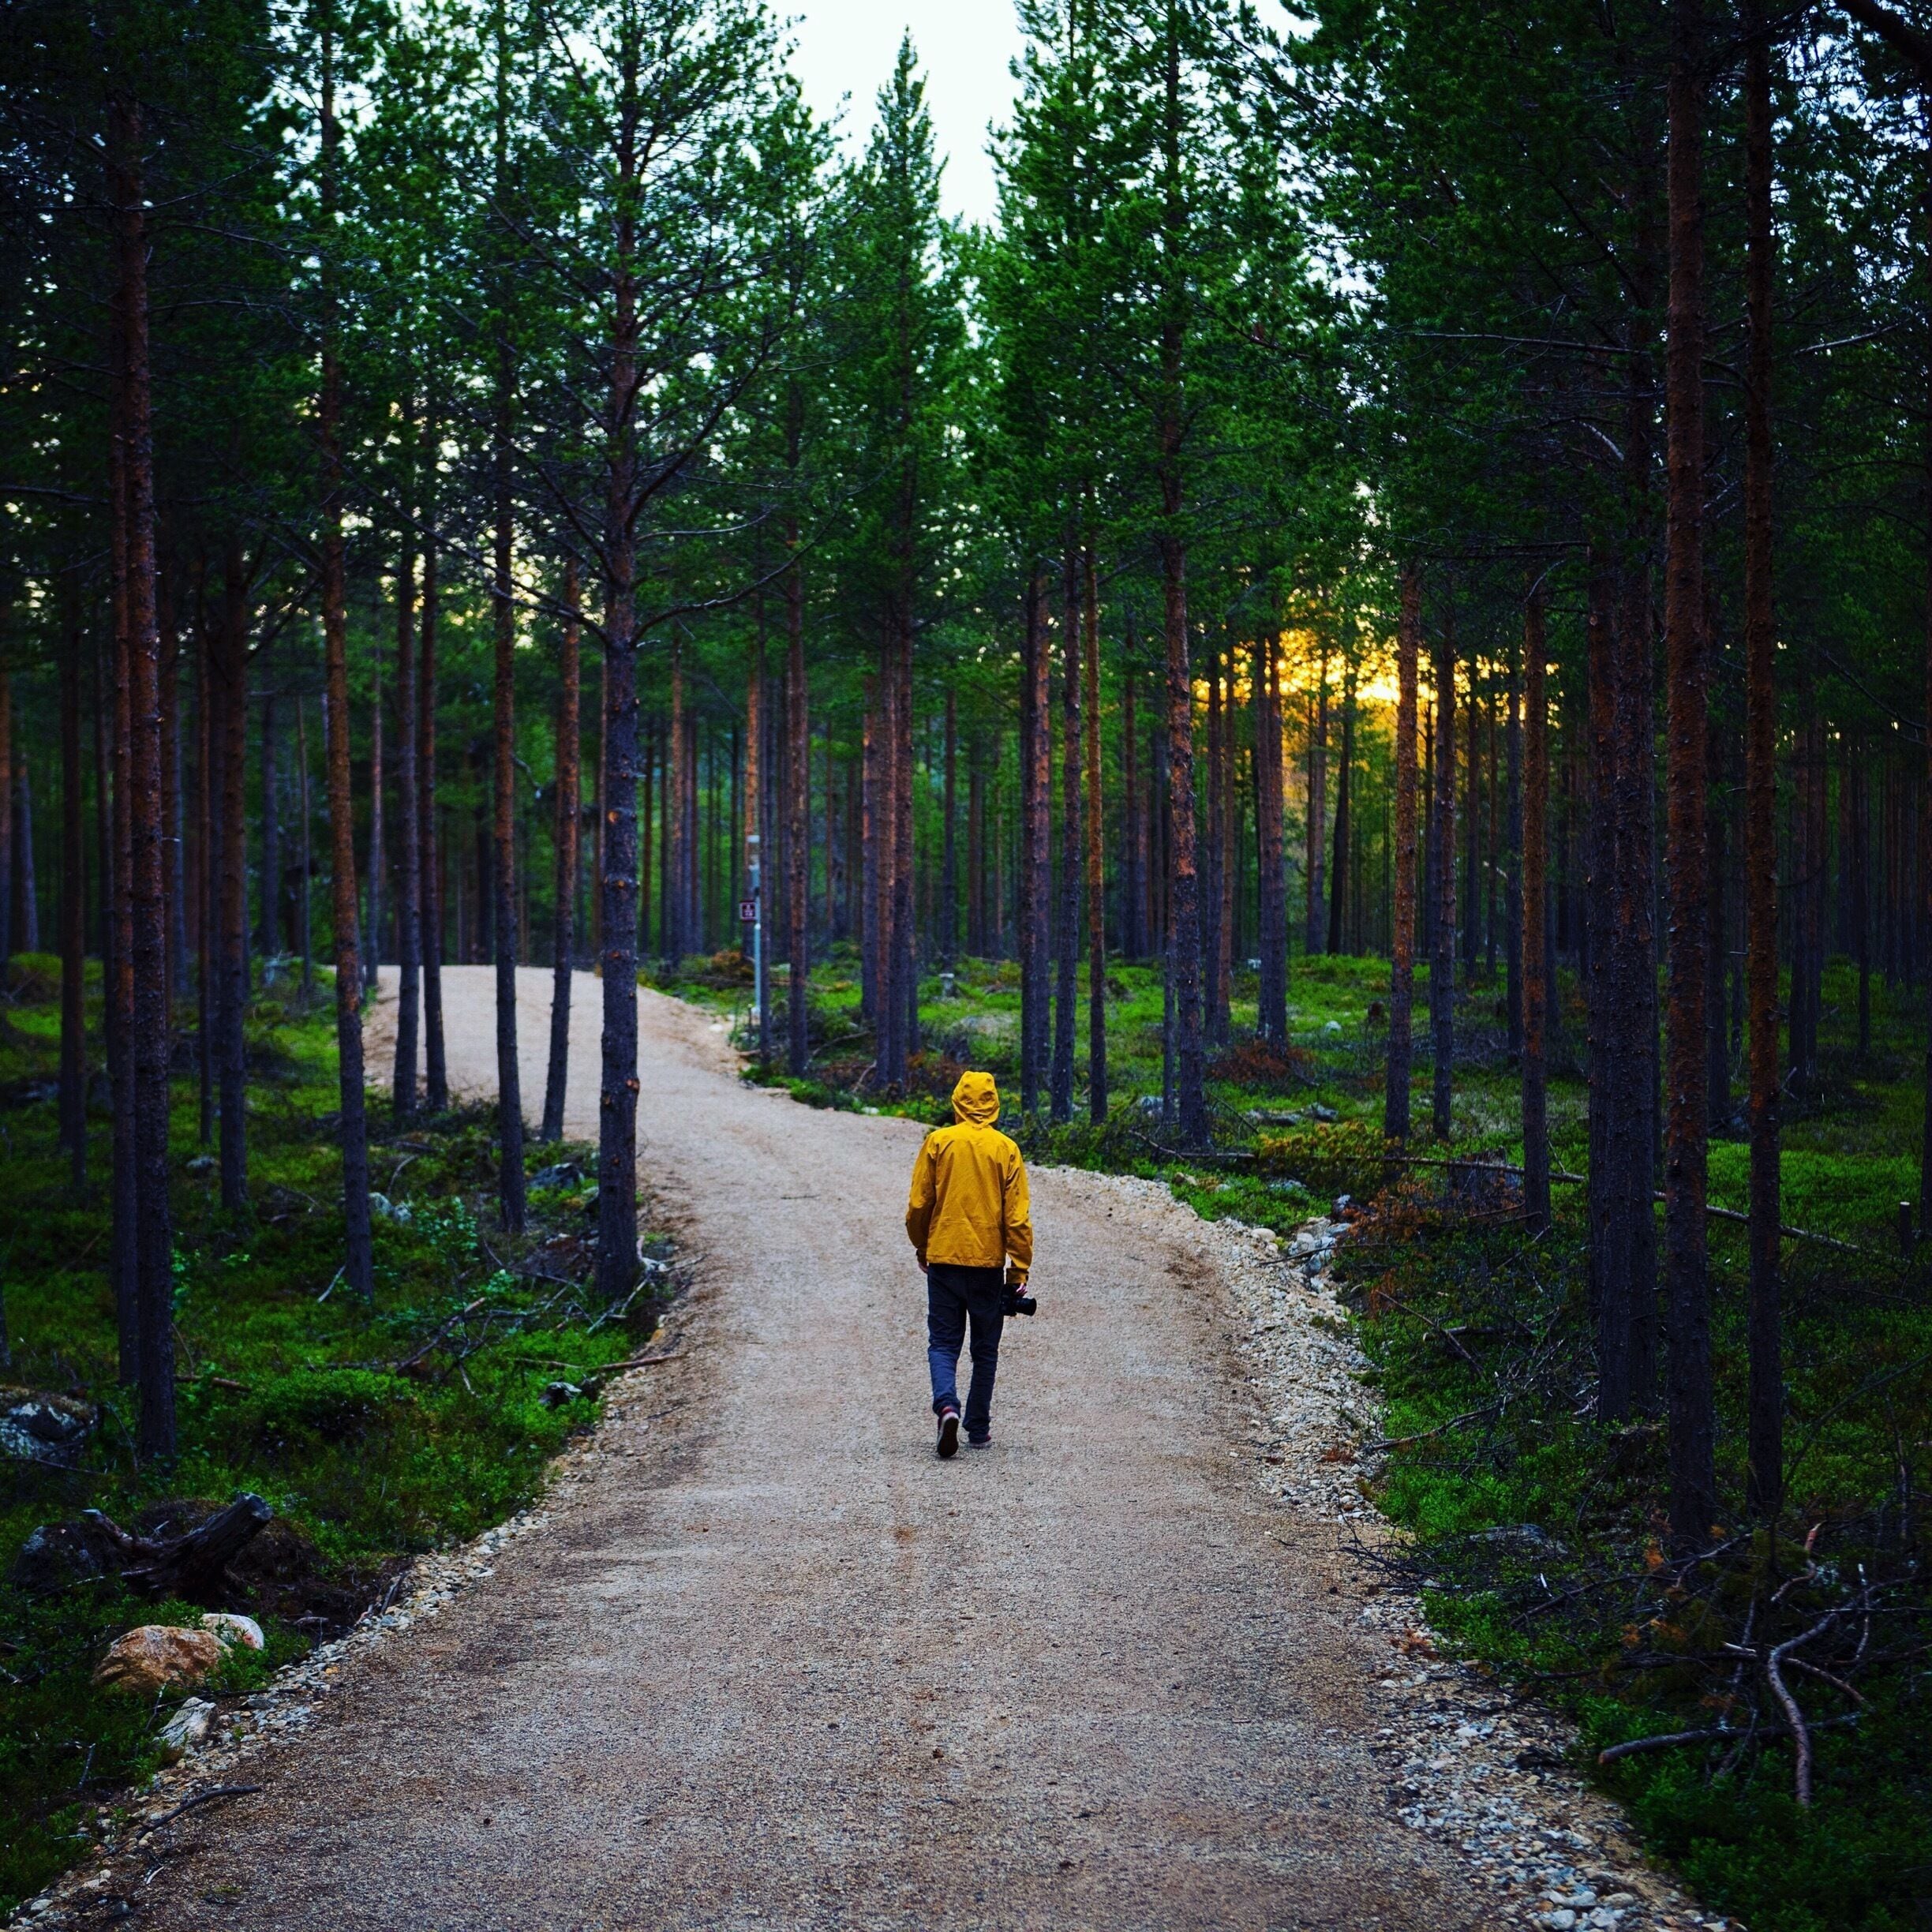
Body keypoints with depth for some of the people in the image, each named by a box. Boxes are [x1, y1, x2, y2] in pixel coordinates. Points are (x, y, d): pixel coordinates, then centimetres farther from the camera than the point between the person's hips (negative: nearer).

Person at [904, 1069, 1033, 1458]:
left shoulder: (937, 1142, -3)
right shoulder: (1006, 1149, -2)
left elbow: (918, 1206, -1)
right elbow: (1017, 1217, -4)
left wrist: (922, 1249, 16)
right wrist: (1019, 1270, 2)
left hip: (944, 1259, 0)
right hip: (989, 1262, 1)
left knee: (943, 1342, 6)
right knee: (985, 1349, 12)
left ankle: (947, 1405, -19)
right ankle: (978, 1429, 16)